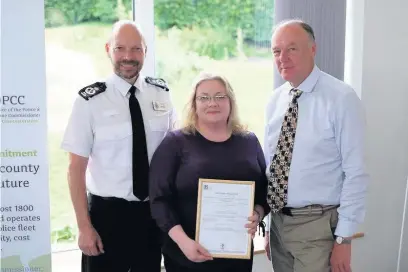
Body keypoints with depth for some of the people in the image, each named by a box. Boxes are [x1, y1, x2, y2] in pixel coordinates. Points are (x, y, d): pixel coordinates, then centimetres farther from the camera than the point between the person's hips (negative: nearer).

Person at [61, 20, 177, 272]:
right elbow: (76, 168, -9)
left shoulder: (161, 93, -1)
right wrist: (84, 227, -12)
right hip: (107, 212, -3)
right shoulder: (91, 100, -11)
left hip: (154, 211, 3)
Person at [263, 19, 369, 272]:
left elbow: (356, 173, -14)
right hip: (278, 221, 6)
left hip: (317, 225, -5)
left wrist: (344, 239, -13)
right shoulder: (275, 100, 4)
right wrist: (267, 225, 13)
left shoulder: (341, 98, -13)